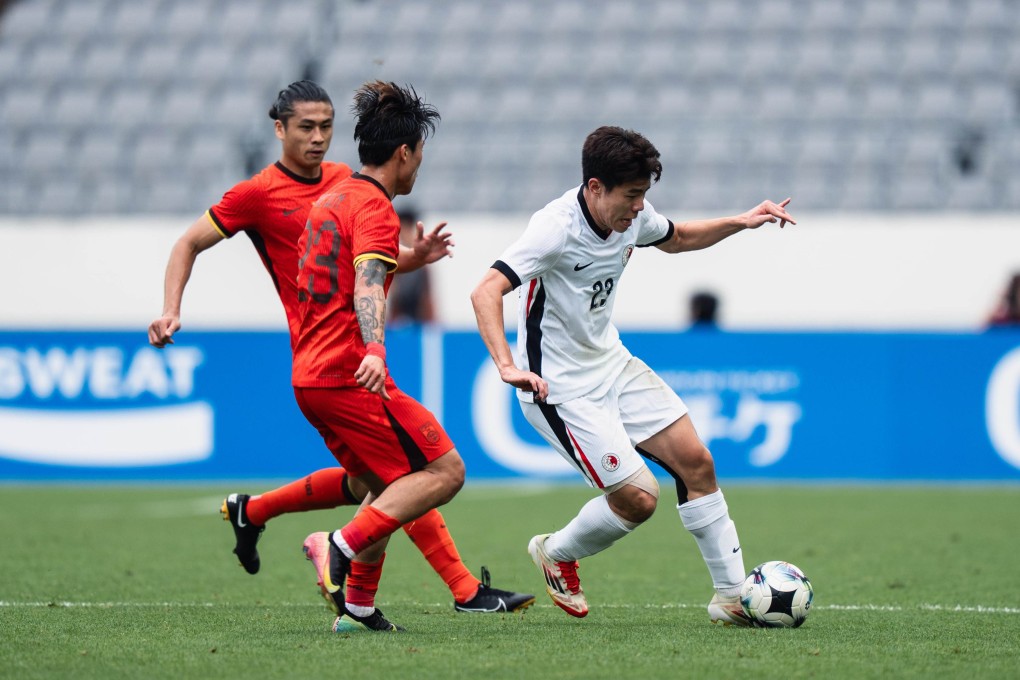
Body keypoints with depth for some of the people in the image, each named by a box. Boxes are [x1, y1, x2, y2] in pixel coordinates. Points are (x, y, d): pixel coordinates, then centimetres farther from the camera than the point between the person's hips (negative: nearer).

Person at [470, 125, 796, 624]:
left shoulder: (632, 215, -2)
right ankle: (556, 554, 18)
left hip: (612, 363, 8)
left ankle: (731, 595, 9)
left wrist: (739, 223, 8)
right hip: (560, 387, -8)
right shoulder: (557, 228, -26)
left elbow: (676, 238, 22)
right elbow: (485, 293, -34)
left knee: (695, 461, 0)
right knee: (638, 497, -11)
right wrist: (507, 367, -46)